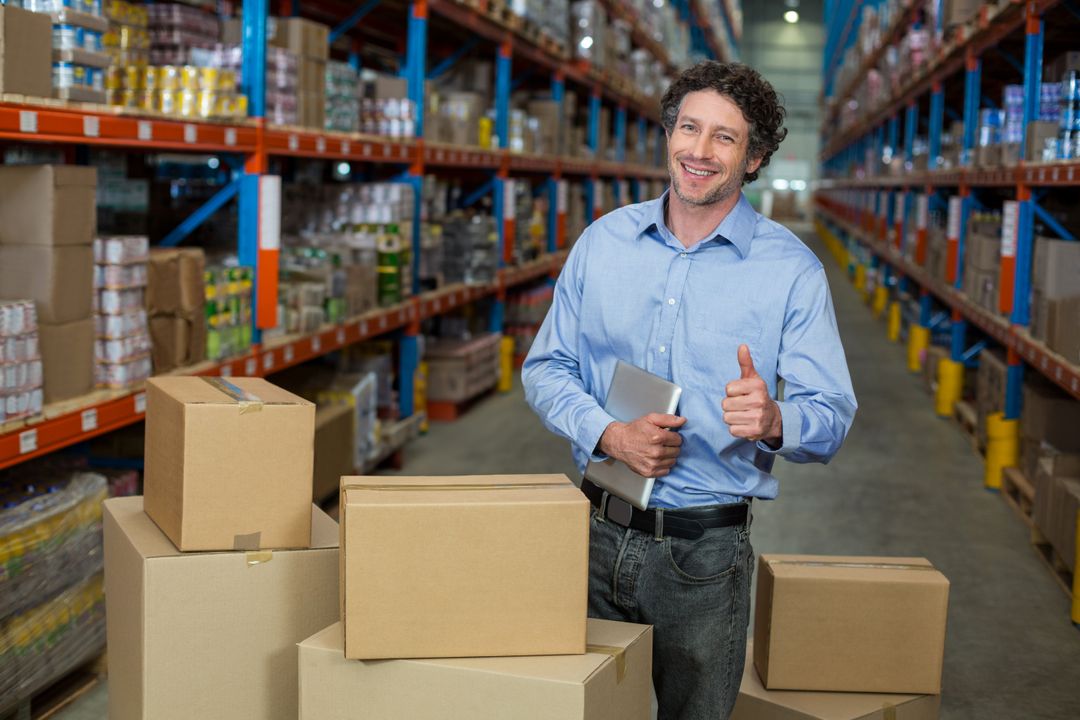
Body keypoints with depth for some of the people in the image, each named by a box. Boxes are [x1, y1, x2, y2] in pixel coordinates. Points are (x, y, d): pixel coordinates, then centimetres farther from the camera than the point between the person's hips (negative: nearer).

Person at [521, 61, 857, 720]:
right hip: (595, 529, 3)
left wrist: (773, 420, -30)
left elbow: (833, 418, -7)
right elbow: (547, 368, 6)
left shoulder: (791, 270, -6)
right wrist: (609, 434, -12)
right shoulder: (605, 240, 3)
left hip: (704, 551, -2)